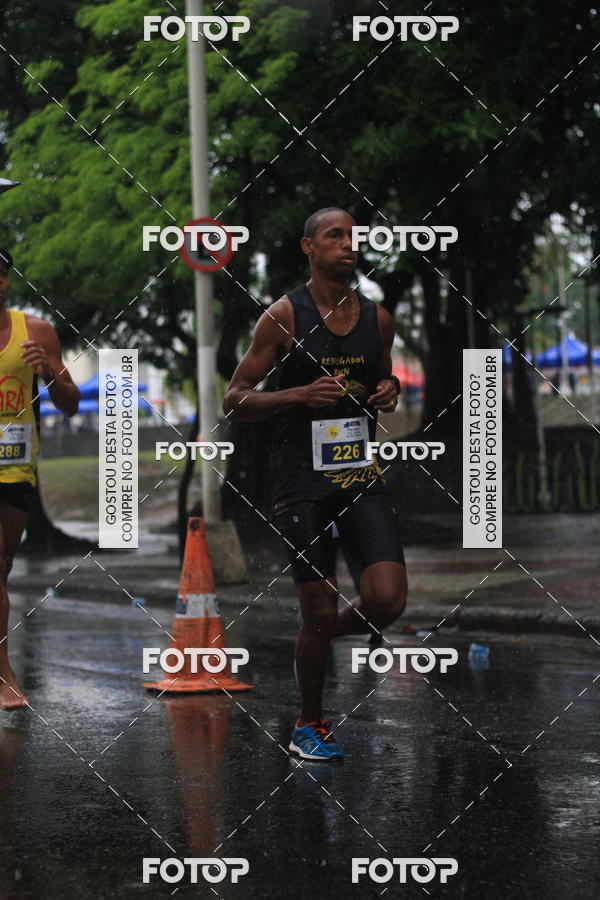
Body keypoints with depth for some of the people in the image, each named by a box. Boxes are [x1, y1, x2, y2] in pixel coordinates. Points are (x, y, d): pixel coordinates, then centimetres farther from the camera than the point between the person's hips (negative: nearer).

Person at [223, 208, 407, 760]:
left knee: (388, 601, -12)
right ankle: (310, 725, 22)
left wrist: (390, 393, 2)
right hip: (303, 480, -4)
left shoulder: (378, 318, 8)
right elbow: (235, 401, -4)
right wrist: (300, 394, -19)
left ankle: (335, 631, 23)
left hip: (362, 474, 4)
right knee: (319, 614, 0)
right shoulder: (284, 315, -5)